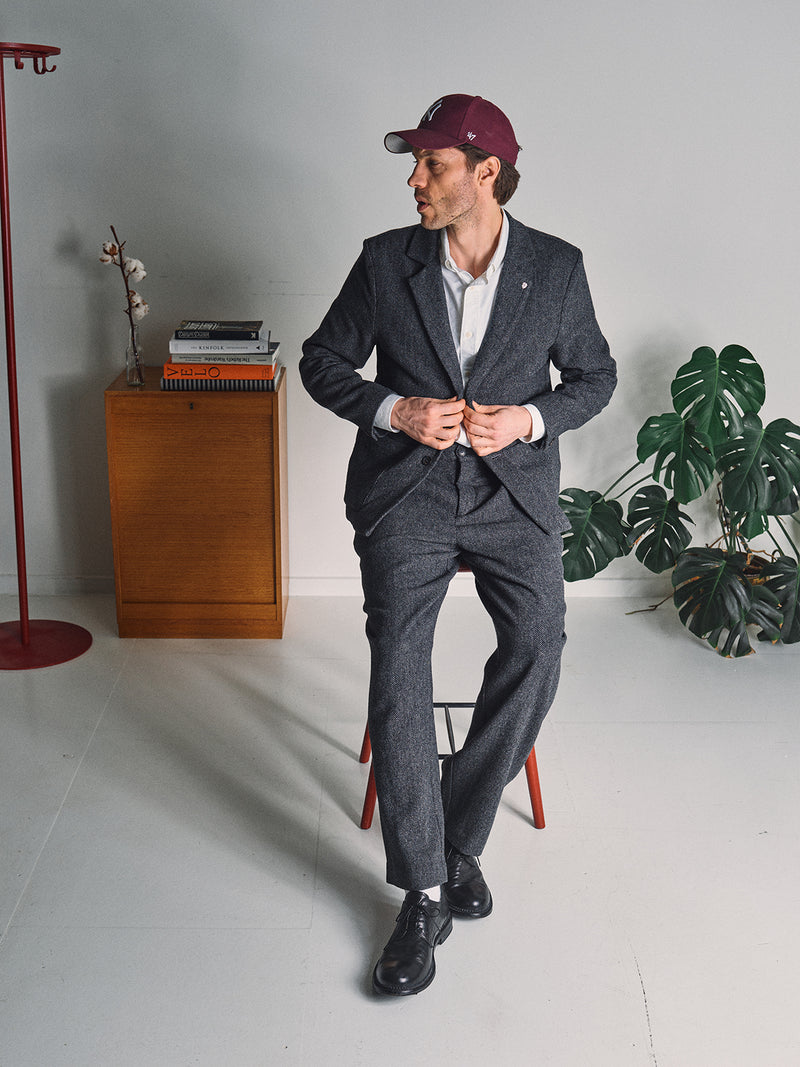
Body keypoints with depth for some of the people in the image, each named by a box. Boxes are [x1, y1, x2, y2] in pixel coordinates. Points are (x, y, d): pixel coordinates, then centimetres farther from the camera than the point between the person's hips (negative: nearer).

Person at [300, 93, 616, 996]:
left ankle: (458, 833, 0)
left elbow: (594, 375, 11)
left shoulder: (556, 268, 2)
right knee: (396, 667, -17)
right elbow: (322, 362, 9)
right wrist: (396, 410, -9)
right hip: (405, 491, 0)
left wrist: (528, 418, -9)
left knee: (539, 644, -22)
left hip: (514, 490, 1)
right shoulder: (385, 261, 2)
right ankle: (424, 894, -6)